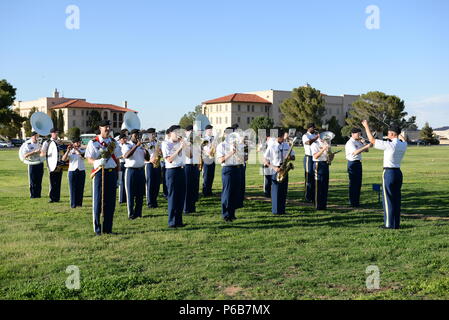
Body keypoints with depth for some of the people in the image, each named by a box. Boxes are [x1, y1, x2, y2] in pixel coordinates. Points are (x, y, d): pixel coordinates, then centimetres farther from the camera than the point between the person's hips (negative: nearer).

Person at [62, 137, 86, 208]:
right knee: (73, 188, -3)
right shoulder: (70, 152, 6)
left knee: (80, 188, 2)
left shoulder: (82, 151, 8)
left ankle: (79, 203, 9)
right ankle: (73, 204, 0)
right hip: (72, 171, -1)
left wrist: (77, 149, -23)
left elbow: (83, 156, -15)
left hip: (81, 171, 1)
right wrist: (68, 150, -19)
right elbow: (64, 159, -9)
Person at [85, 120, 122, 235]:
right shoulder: (93, 143, -1)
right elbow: (89, 159, -5)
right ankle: (97, 228, 7)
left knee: (110, 202, 6)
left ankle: (108, 228, 16)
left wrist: (118, 175, 10)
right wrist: (97, 162, -27)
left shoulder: (114, 142, 12)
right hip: (100, 173, -4)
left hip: (112, 173, 4)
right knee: (98, 202, -2)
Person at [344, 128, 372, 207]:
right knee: (353, 183, -4)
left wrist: (363, 143, 1)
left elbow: (366, 150, 18)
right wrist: (366, 146, -35)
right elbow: (355, 152, -29)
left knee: (358, 183, 12)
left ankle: (357, 202, 20)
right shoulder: (350, 143, -13)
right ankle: (353, 203, 1)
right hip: (352, 163, -9)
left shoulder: (358, 142, 15)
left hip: (358, 163, 9)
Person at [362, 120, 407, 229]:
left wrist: (366, 126, 0)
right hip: (398, 172, 7)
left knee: (388, 199, 0)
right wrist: (398, 131, 44)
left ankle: (389, 224, 1)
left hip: (388, 172, -7)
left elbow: (372, 140, -11)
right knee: (397, 198, 11)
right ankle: (397, 223, 14)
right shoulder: (403, 145, 3)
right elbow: (402, 139, 30)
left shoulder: (389, 145, -16)